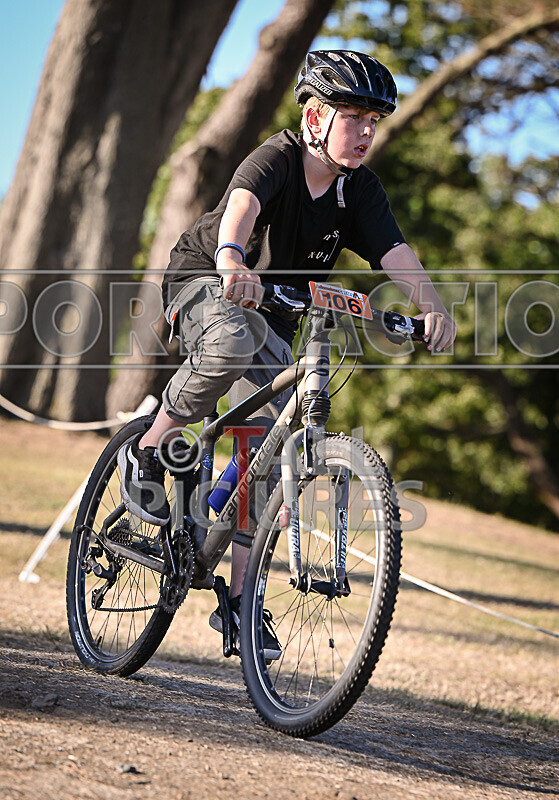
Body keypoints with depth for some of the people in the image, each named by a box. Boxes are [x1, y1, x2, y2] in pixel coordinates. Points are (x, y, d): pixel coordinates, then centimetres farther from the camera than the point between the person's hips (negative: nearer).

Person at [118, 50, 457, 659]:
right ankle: (147, 451, -18)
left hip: (272, 312, 6)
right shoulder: (278, 157, -23)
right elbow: (243, 201, -45)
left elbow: (393, 249, -20)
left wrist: (431, 305, -40)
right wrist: (230, 258, -67)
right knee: (233, 344, -41)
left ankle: (239, 598, 3)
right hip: (203, 282, -6)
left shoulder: (359, 187, -7)